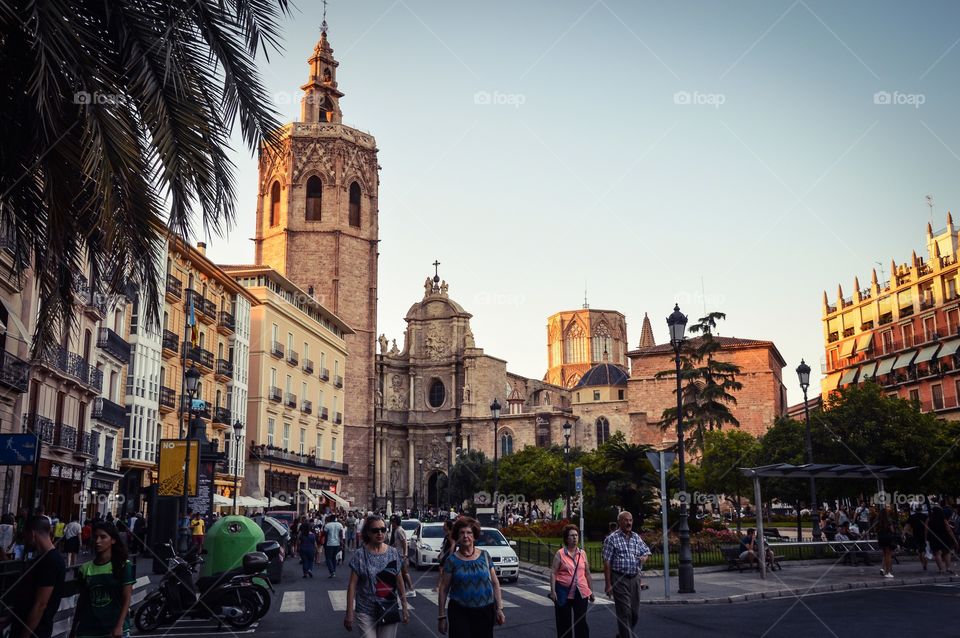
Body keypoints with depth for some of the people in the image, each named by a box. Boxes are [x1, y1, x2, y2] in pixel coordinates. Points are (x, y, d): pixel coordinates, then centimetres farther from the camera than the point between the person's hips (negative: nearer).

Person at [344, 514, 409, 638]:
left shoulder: (393, 553, 2)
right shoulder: (360, 555, -7)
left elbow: (399, 581, 8)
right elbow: (352, 585, -6)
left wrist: (404, 607, 8)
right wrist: (349, 613, -9)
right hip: (366, 613, -2)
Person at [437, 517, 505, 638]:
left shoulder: (484, 556, 4)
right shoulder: (452, 560, -1)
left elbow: (495, 583, 7)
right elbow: (443, 589, -1)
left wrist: (499, 608, 0)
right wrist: (442, 616, -3)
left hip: (485, 612, 2)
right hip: (460, 613, -2)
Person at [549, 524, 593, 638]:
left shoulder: (583, 553, 7)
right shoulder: (560, 554, -3)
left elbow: (587, 574, 13)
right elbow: (553, 573, -5)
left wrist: (591, 591, 14)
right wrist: (553, 591, -12)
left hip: (581, 592, 2)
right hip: (564, 592, -2)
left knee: (581, 622, 2)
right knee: (564, 622, 7)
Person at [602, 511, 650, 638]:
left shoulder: (636, 537, 11)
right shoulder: (612, 539, -6)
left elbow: (646, 551, 22)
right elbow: (607, 562, -8)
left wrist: (645, 556, -4)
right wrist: (608, 584, -12)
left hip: (635, 579, 6)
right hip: (619, 580, -6)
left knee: (635, 613, 11)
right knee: (624, 613, -7)